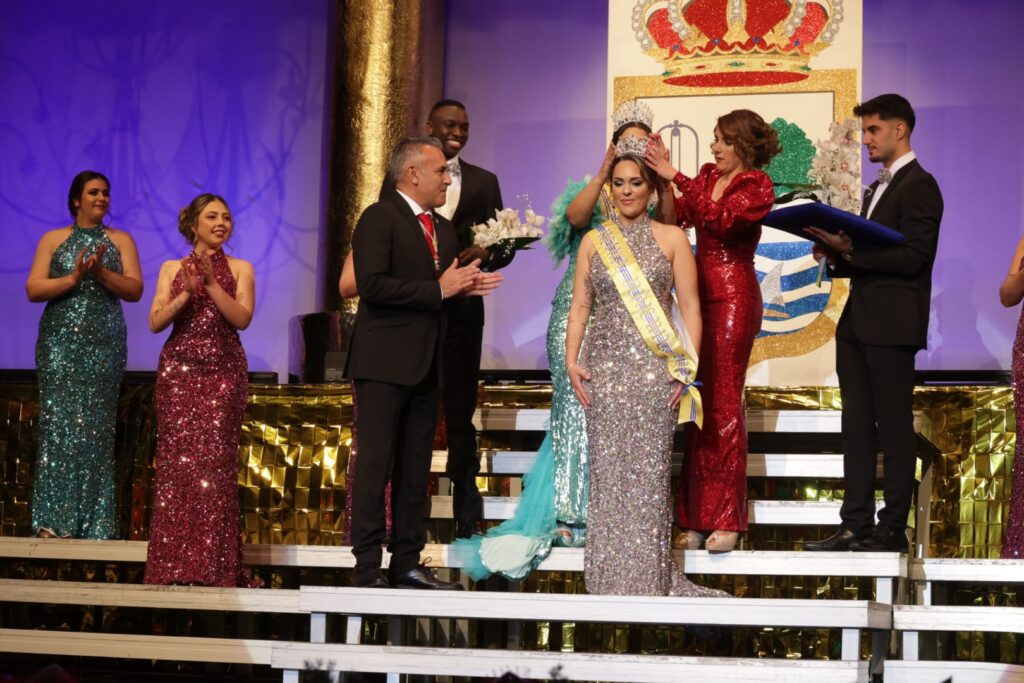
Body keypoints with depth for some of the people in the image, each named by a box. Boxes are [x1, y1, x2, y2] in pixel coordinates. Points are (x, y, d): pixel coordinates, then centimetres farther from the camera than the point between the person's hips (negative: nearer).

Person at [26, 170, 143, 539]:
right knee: (58, 423, -6)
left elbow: (135, 289, 0)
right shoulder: (53, 239, 9)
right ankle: (54, 519, -5)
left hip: (104, 343, 0)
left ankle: (93, 521, -1)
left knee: (95, 426, -3)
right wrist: (73, 278, -13)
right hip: (60, 341, 0)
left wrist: (101, 272, -15)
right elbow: (33, 289, 0)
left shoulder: (120, 240, 10)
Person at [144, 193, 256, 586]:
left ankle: (213, 564, -6)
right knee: (176, 460, -4)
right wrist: (188, 292, -12)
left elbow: (242, 318, -6)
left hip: (224, 373, -1)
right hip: (179, 370, 1)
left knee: (215, 462, -7)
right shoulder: (172, 269, 11)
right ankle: (174, 564, -1)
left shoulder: (239, 269, 9)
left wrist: (211, 283, -15)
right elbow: (156, 322, 0)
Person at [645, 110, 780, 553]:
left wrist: (674, 176, -24)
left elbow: (720, 216, -22)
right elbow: (677, 216, 4)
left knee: (724, 404, -6)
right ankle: (697, 518, 9)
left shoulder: (757, 187, -6)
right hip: (700, 295, 6)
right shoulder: (707, 176, 13)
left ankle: (726, 521, -1)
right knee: (698, 404, 5)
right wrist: (659, 173, -6)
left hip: (733, 298, -6)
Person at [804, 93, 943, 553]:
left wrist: (852, 249, -21)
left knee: (894, 429, -4)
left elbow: (913, 257, -18)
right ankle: (856, 524, 12)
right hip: (857, 324, 9)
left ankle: (893, 529, 0)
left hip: (892, 325, -9)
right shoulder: (878, 188, 21)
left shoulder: (919, 186, -8)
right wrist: (838, 257, 4)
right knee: (857, 426, 9)